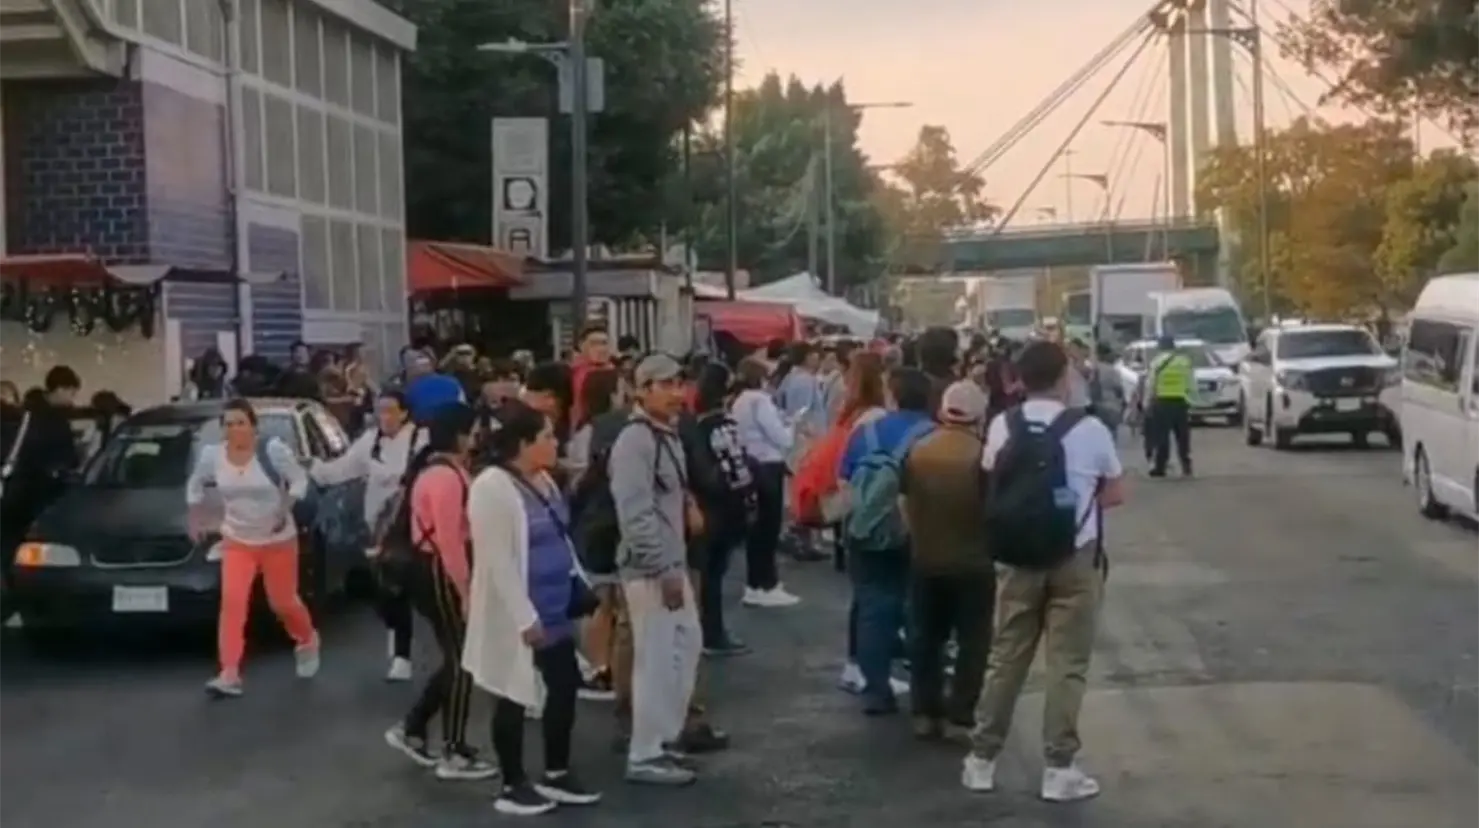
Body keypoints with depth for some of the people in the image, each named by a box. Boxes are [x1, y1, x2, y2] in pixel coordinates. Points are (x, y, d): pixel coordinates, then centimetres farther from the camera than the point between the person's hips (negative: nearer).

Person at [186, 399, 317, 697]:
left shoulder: (273, 450, -16)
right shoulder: (212, 454, -6)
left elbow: (300, 479, -8)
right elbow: (195, 484, 13)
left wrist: (287, 506, -22)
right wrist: (195, 516, 7)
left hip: (279, 541, -2)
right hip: (237, 542, 2)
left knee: (283, 602, 9)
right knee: (232, 602, -14)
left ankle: (307, 641, 43)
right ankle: (229, 675, -15)